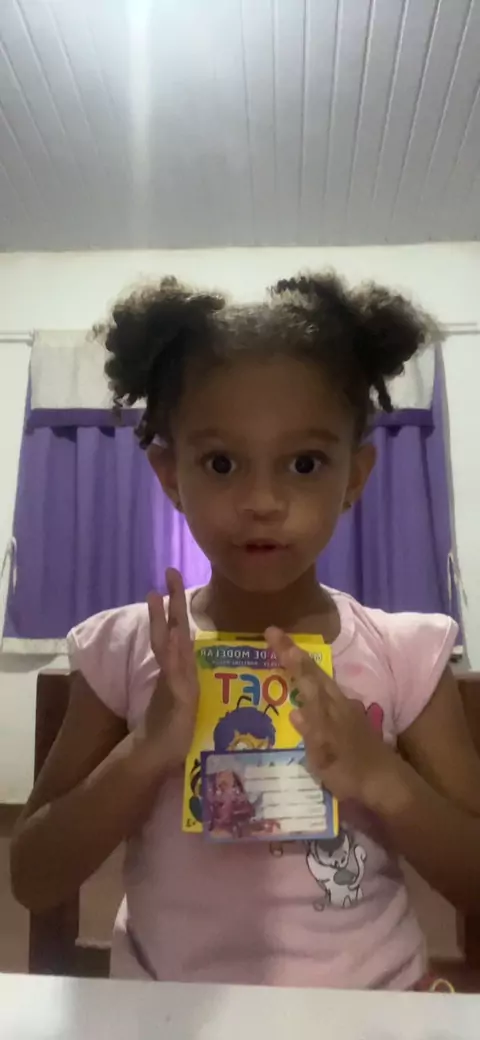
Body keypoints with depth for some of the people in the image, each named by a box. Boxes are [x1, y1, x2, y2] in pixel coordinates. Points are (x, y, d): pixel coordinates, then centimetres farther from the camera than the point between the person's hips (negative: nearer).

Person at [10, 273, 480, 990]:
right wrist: (145, 751, -23)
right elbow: (32, 882, -8)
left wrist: (382, 777, -23)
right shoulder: (127, 650, -11)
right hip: (167, 1005, 1)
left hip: (367, 1005, 0)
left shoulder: (404, 655, -11)